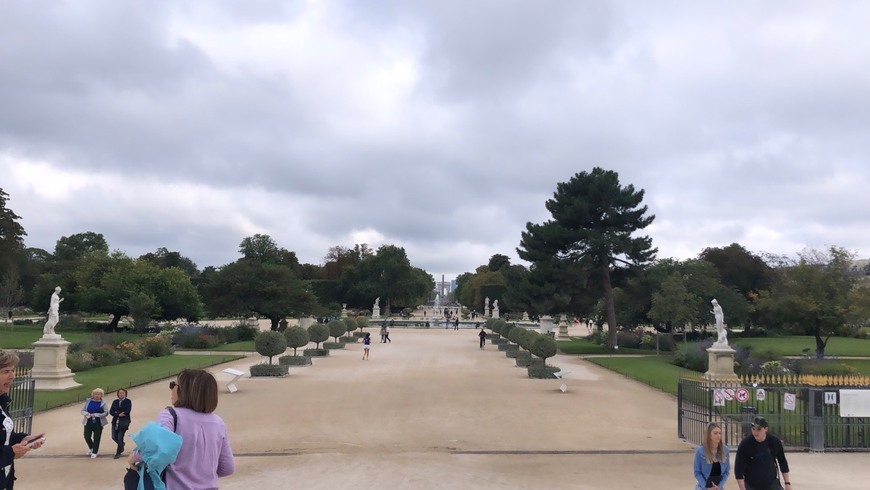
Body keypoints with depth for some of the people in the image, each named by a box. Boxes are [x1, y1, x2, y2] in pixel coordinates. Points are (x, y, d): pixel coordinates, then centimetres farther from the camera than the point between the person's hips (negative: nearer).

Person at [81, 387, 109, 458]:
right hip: (88, 423, 2)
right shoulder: (88, 401, 3)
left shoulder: (103, 403, -3)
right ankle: (91, 448, 31)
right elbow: (83, 410, 7)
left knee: (96, 438, 1)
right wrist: (87, 414, -16)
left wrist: (96, 415, -19)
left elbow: (106, 413, -10)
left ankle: (94, 452, 17)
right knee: (87, 436, 1)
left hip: (98, 423, -2)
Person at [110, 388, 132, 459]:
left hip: (124, 422, -5)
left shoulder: (128, 401, -1)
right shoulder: (115, 402, 11)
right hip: (115, 421, 5)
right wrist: (118, 414, -15)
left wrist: (117, 413, -9)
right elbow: (111, 411, 2)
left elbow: (127, 411, -12)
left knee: (120, 437, -9)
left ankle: (118, 453, 4)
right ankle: (122, 444, 36)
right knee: (114, 437, 5)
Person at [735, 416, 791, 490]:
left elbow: (782, 462, 3)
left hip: (772, 484, 2)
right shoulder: (745, 444, -19)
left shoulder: (775, 441, -11)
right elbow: (739, 468, -16)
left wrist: (787, 483, 2)